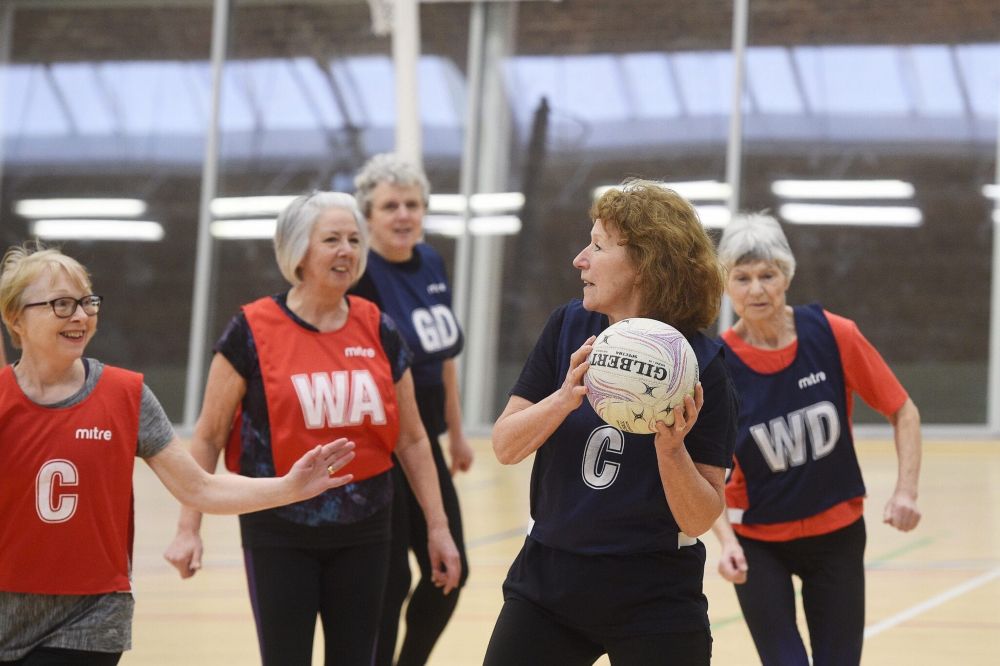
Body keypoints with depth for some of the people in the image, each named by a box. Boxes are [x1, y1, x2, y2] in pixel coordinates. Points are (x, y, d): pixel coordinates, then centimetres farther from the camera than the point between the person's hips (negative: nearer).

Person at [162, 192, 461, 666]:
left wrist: (437, 527, 7)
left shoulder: (379, 332, 2)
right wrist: (189, 529, -8)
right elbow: (209, 436, -3)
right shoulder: (253, 332, -8)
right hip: (279, 534, -3)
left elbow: (411, 439, 9)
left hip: (363, 532, 3)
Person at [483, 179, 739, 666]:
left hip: (654, 604, -3)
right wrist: (566, 396, -22)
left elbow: (701, 518, -10)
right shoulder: (568, 328, -1)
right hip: (546, 580, 3)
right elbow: (505, 446, -6)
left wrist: (670, 446, -27)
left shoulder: (701, 367, -11)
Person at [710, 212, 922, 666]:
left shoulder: (832, 335, -13)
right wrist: (726, 540, -28)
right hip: (757, 541, -1)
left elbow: (903, 412, -3)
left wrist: (906, 492, -15)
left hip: (837, 534, 1)